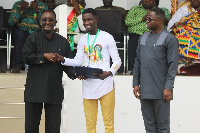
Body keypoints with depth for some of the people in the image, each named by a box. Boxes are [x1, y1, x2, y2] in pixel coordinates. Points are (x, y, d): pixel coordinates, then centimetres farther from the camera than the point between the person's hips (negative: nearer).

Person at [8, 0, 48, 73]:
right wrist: (21, 10, -11)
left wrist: (37, 11, -14)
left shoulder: (43, 6, 9)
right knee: (20, 34, -34)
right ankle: (17, 66, -34)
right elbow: (11, 22, -1)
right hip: (21, 31, 0)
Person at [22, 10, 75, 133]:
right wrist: (45, 56, -12)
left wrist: (75, 74, -13)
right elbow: (26, 57, -6)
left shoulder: (63, 42, 10)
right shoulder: (33, 38, 5)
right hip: (34, 89, -1)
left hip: (54, 91, 1)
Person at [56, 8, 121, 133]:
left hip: (105, 84, -5)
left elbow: (117, 61, -2)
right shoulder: (83, 40, 14)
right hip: (88, 84, 5)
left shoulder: (107, 37, -1)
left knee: (108, 122, -4)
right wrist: (63, 59, -5)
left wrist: (109, 73, -20)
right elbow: (78, 61, 13)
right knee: (90, 123, 7)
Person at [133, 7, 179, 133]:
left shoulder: (169, 39, -4)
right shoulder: (143, 38, 15)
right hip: (144, 91, 6)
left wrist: (168, 88, -15)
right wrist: (136, 84, 9)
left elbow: (173, 65, -9)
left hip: (161, 92, -6)